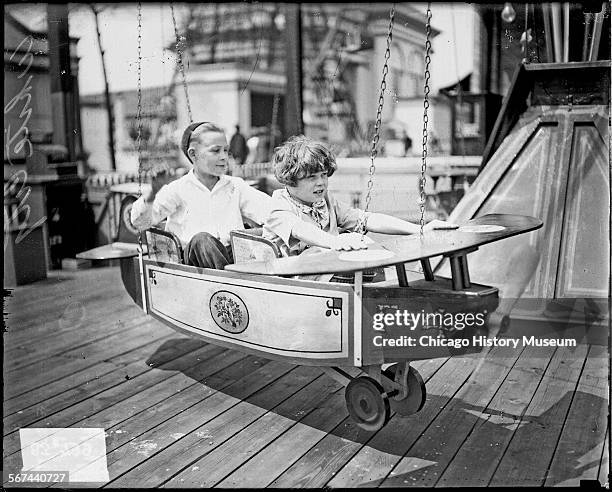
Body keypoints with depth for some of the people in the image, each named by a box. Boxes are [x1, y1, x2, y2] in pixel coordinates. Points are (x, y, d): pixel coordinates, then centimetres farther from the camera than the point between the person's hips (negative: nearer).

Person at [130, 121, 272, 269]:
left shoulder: (235, 186, 18)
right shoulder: (178, 189, 7)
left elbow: (269, 208, 7)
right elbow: (139, 222, -1)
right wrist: (151, 195, -21)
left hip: (234, 253, 3)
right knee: (201, 239, -35)